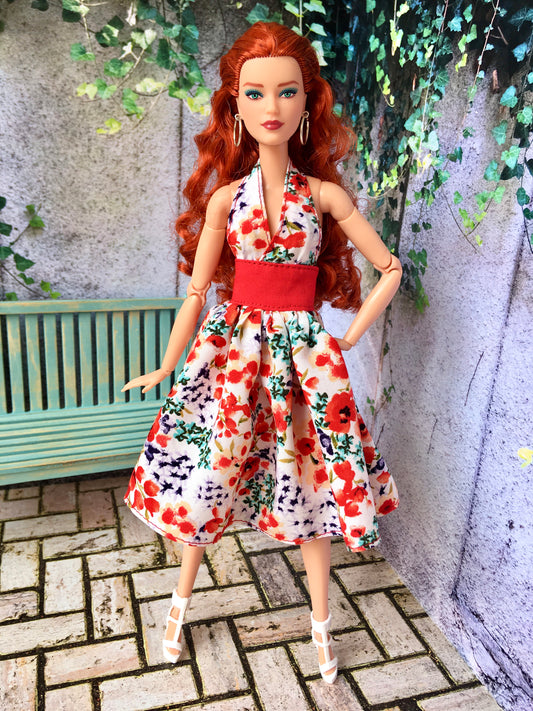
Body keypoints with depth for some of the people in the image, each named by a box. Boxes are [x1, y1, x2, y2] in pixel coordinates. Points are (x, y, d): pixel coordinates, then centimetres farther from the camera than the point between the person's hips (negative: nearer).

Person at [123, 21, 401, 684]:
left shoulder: (325, 193, -1)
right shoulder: (226, 195, 1)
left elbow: (391, 269, 5)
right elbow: (198, 289, 3)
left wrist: (347, 336, -1)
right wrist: (167, 367, 3)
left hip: (302, 349, -1)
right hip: (233, 345, 1)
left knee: (309, 477, 6)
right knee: (208, 469, 7)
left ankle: (321, 618, 28)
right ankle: (182, 599, 32)